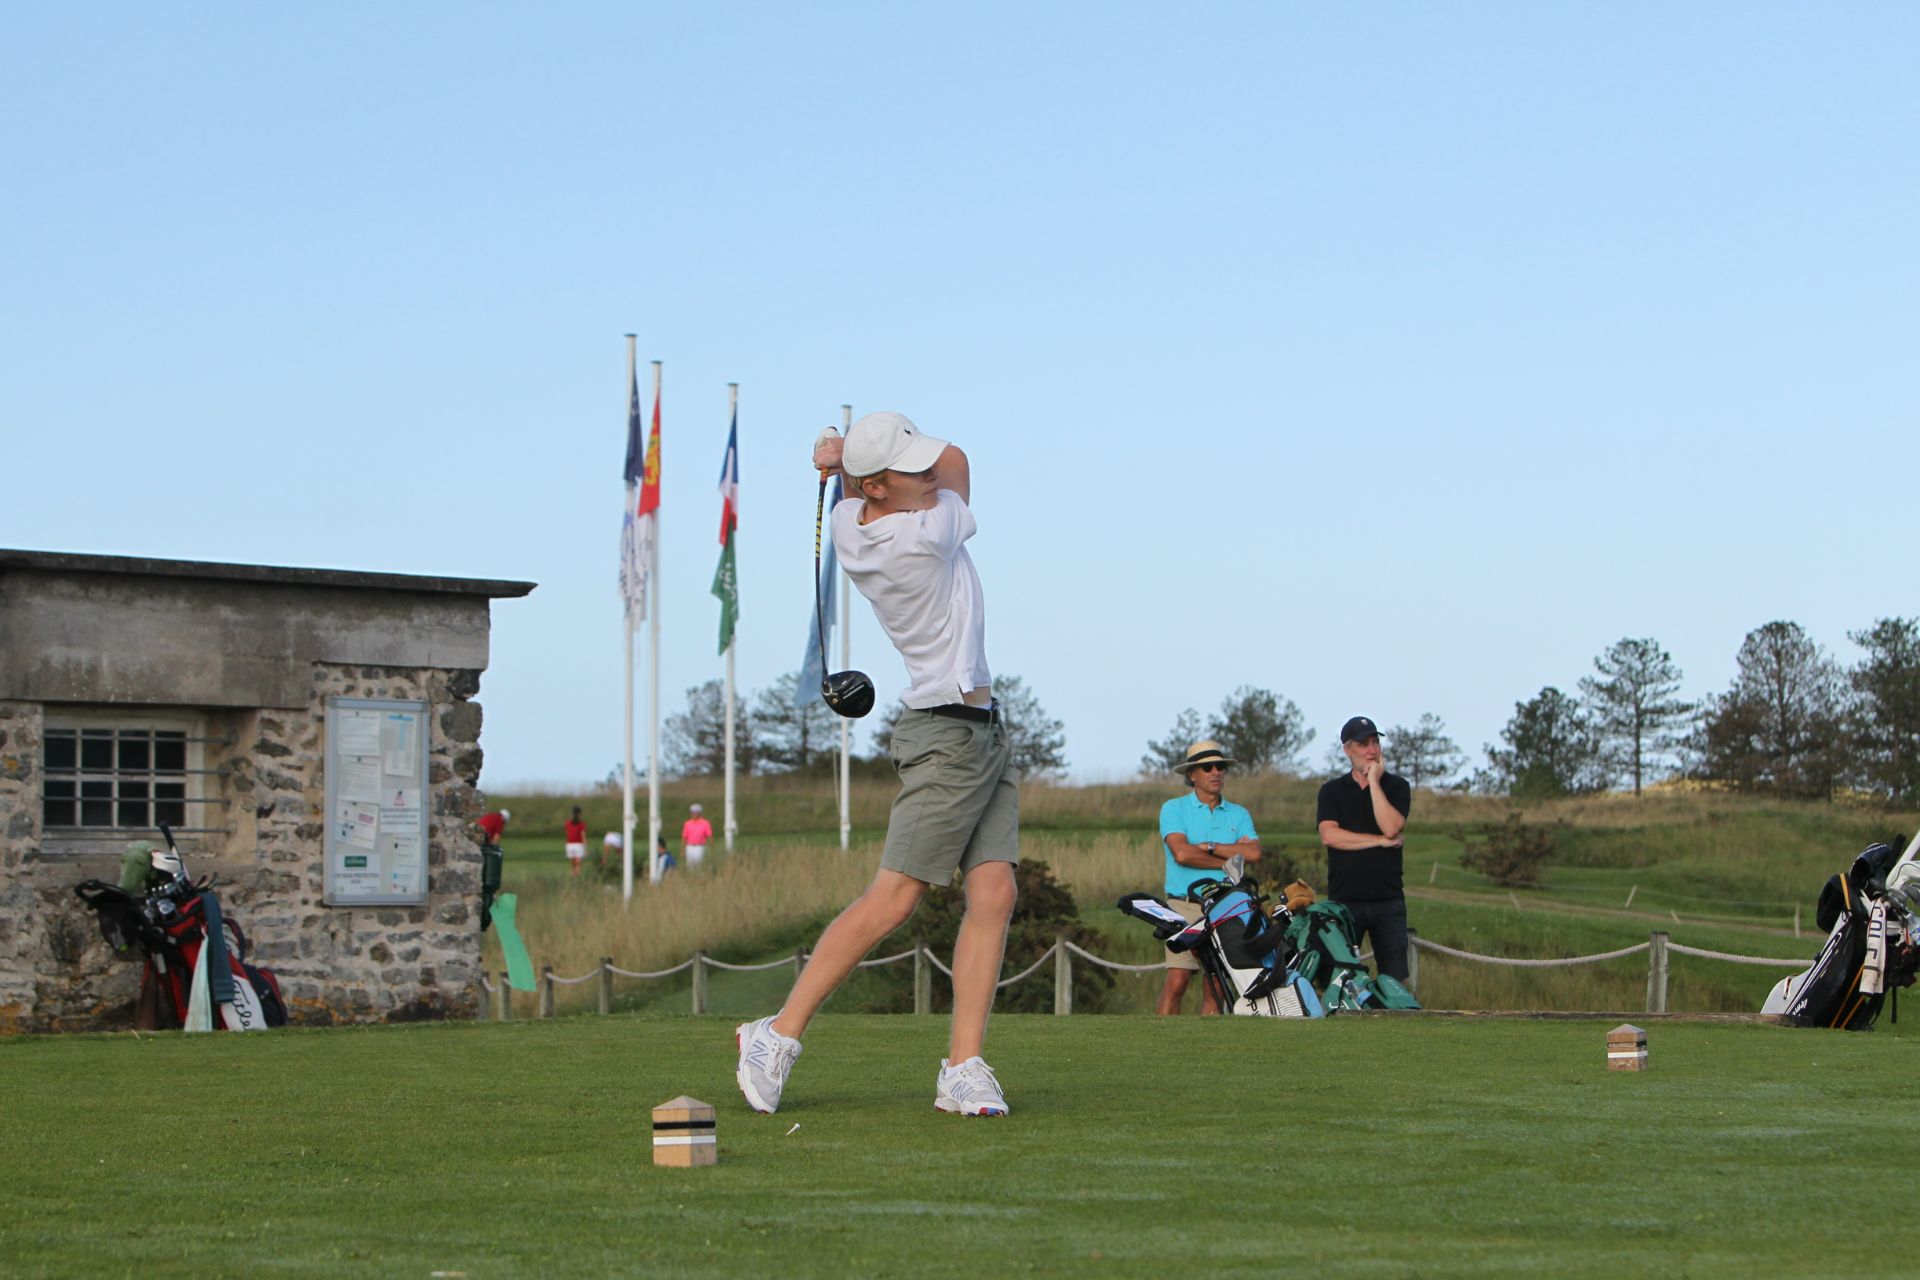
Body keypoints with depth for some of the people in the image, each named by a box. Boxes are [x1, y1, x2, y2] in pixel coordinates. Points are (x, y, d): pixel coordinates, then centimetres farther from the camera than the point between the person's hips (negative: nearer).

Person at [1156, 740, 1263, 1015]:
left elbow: (1253, 853, -2)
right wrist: (1229, 859, -3)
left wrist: (1208, 846, -5)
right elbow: (1182, 853, -11)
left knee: (1214, 988, 0)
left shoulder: (1239, 815, 15)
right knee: (1176, 982, -13)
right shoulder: (1174, 809, 5)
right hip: (1185, 906, -3)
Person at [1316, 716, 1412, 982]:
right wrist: (1380, 841, -8)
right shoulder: (1332, 791, 9)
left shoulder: (1397, 786, 8)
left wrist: (1374, 782, -6)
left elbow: (1391, 827, -10)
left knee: (1395, 979, -1)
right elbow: (1329, 835, -7)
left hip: (1388, 898, 0)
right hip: (1344, 898, 0)